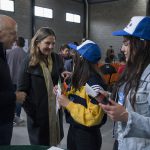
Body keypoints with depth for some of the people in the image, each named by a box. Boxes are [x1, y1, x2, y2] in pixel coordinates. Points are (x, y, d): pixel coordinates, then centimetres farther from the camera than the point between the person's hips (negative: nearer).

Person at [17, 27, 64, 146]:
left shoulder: (57, 59, 2)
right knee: (39, 144, 15)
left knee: (55, 143, 19)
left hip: (56, 110, 4)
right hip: (38, 112, -4)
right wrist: (31, 111, -14)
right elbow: (22, 90, -10)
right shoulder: (29, 62, -11)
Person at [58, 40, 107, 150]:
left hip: (87, 136, -7)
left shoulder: (95, 84, -24)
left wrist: (68, 104, -24)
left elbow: (93, 117, -27)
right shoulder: (79, 79, 2)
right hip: (73, 130, 8)